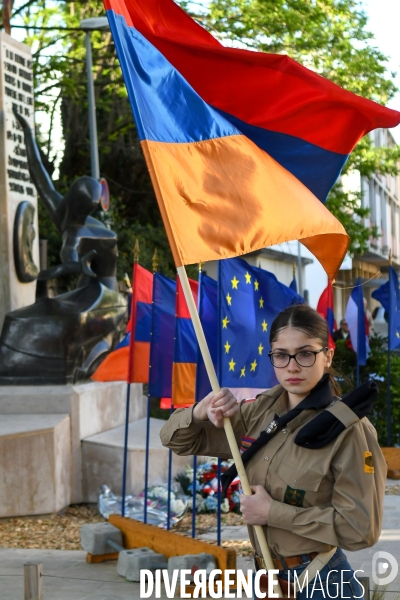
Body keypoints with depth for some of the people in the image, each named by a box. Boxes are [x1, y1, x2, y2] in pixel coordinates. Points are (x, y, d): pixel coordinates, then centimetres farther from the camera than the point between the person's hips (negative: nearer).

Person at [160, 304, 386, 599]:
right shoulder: (260, 412, 0)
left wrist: (273, 512, -19)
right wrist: (200, 413, -15)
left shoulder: (349, 430, -17)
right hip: (265, 576, 6)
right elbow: (179, 439, 7)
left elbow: (361, 529, -20)